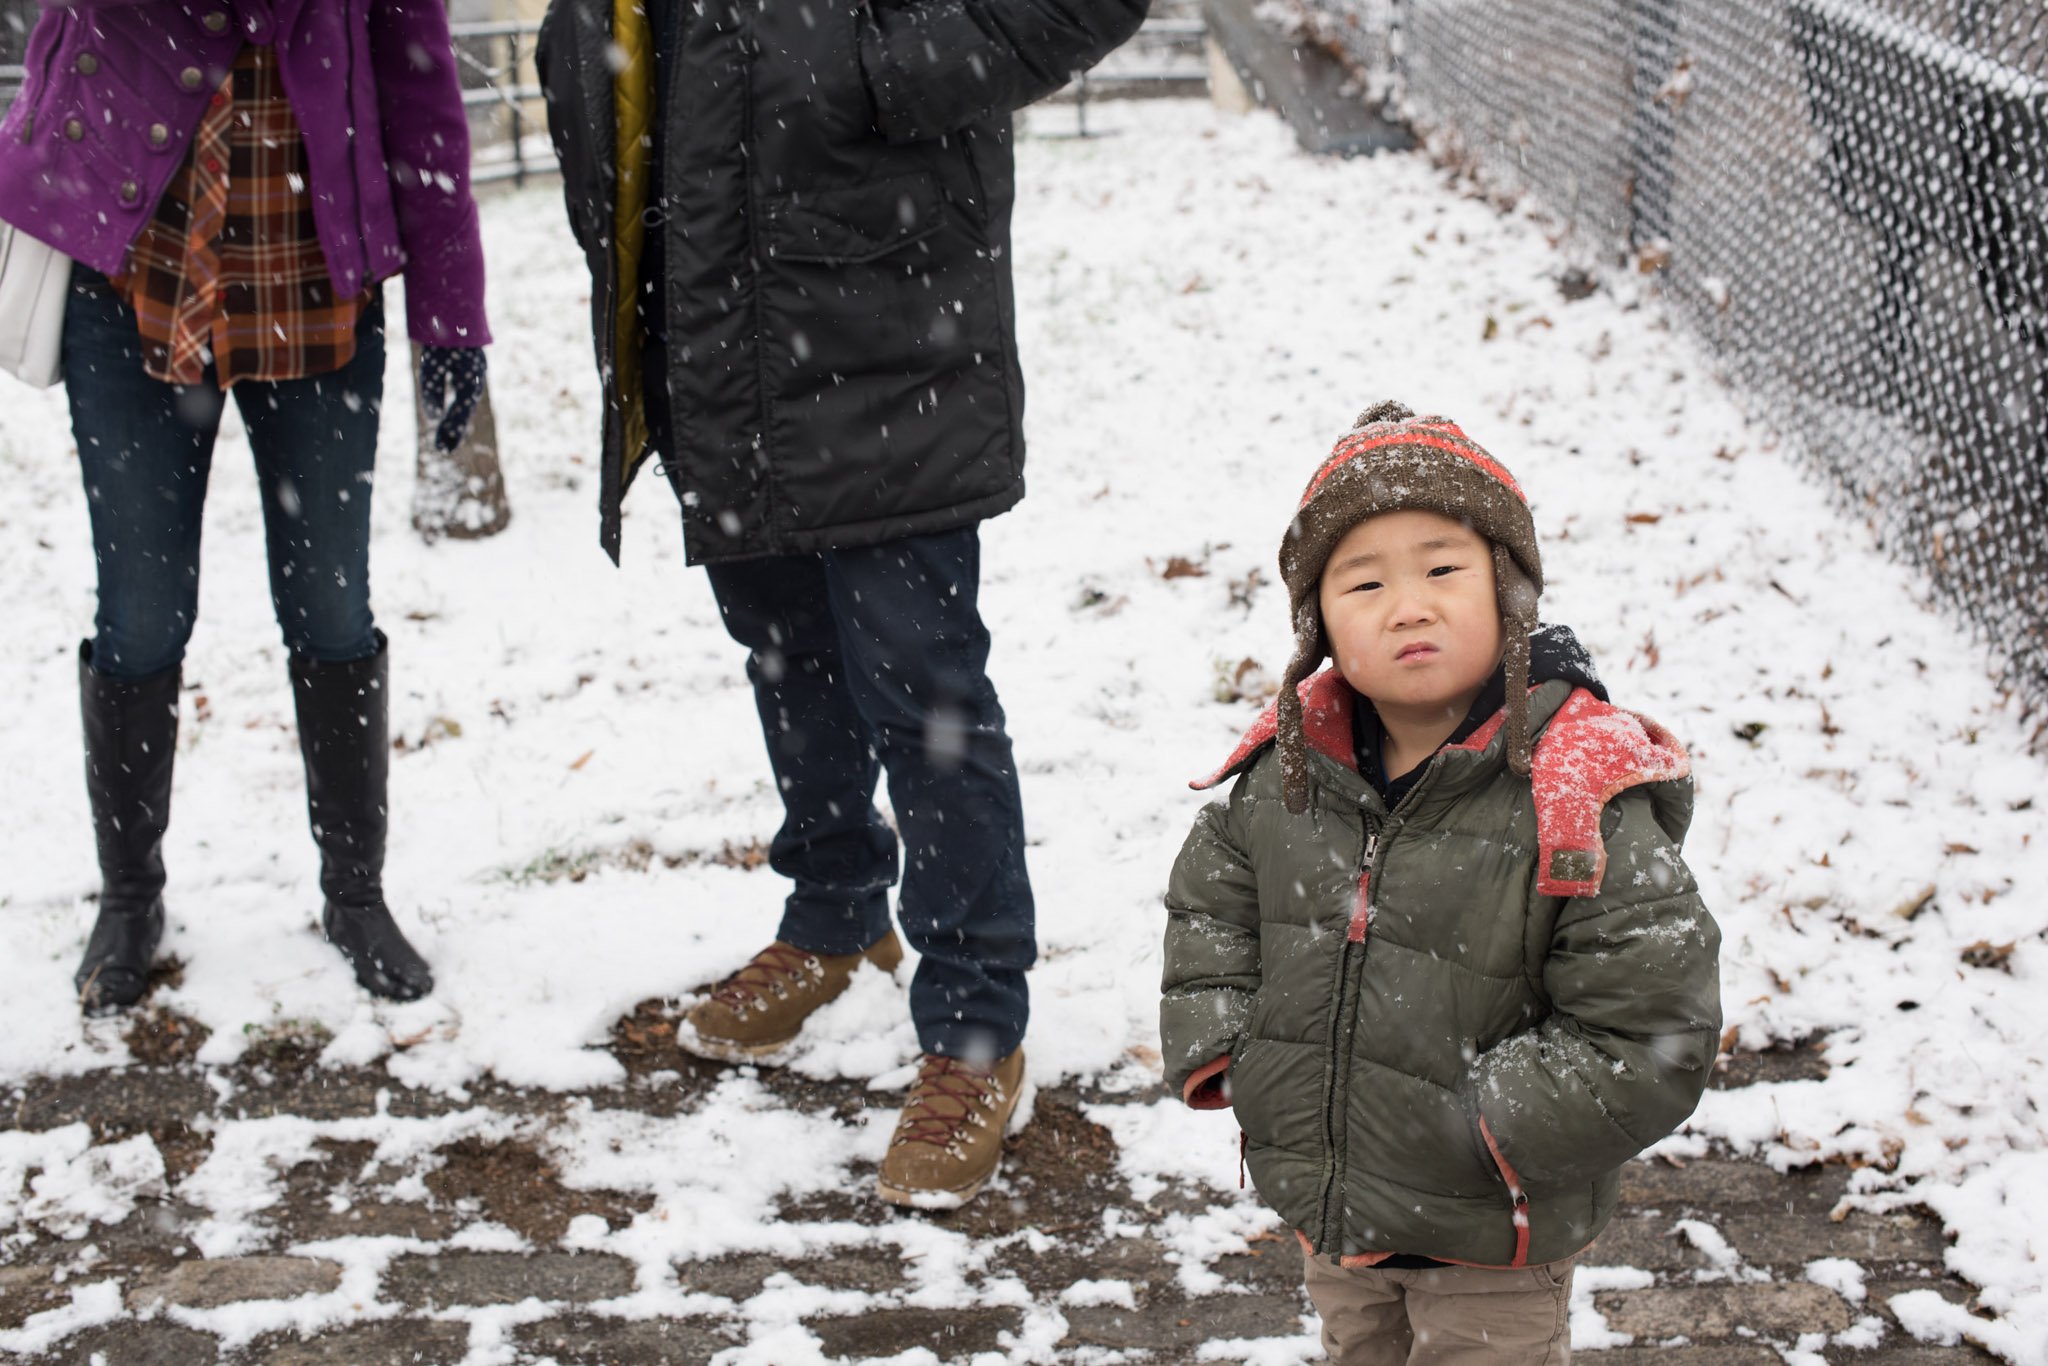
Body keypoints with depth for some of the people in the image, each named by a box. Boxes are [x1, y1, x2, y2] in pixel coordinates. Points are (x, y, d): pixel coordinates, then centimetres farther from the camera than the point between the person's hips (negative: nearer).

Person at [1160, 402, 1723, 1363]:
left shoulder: (1583, 805, -22)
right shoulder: (1291, 768, -6)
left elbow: (1648, 1044, -21)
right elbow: (1209, 900, 12)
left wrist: (1477, 1130, -22)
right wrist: (1224, 1051, -2)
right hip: (1325, 1211, 5)